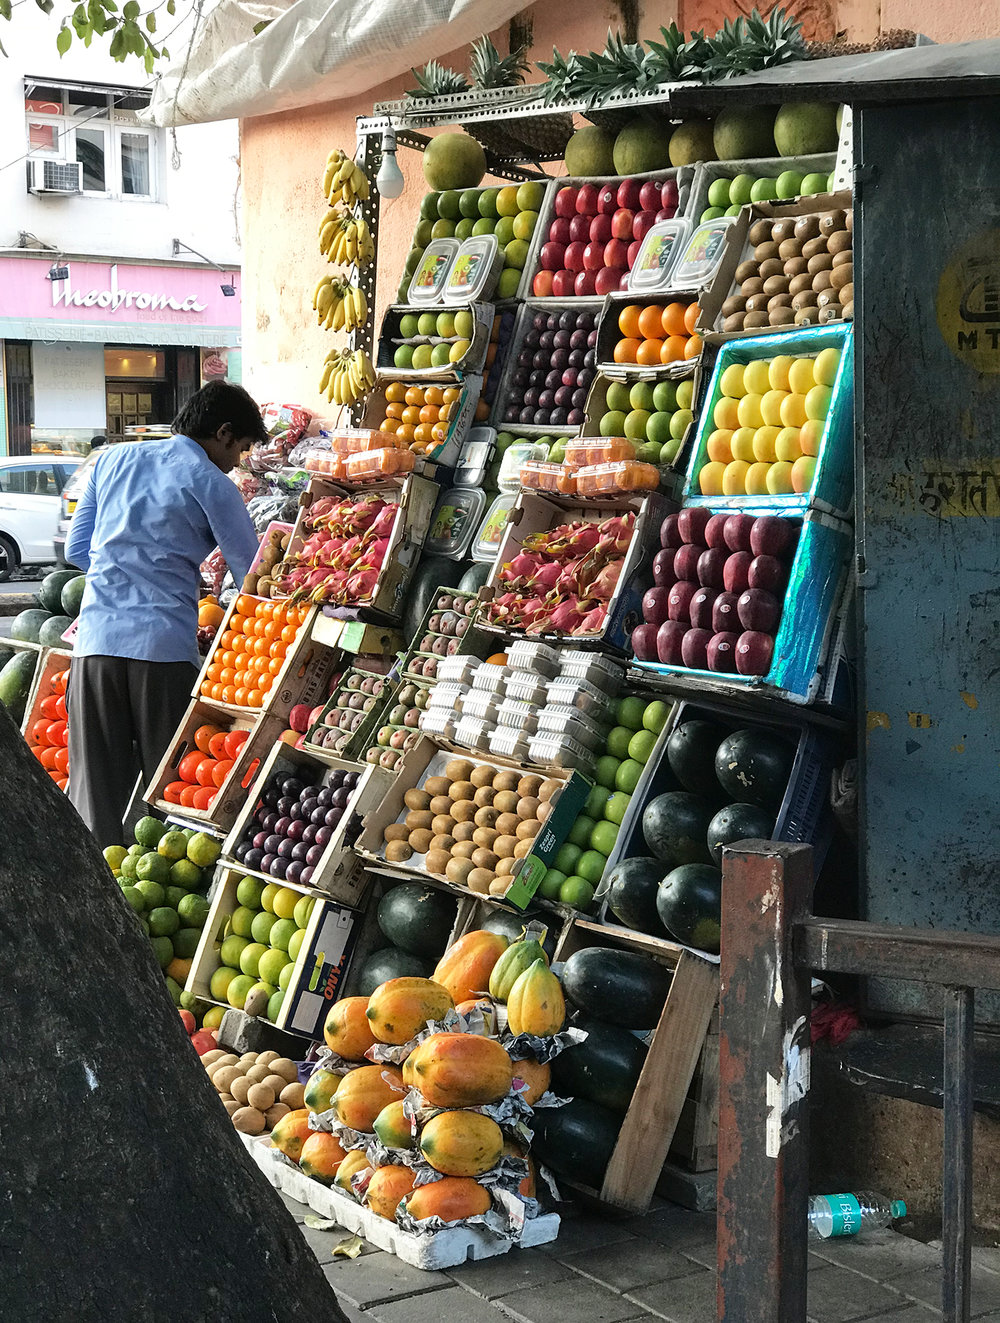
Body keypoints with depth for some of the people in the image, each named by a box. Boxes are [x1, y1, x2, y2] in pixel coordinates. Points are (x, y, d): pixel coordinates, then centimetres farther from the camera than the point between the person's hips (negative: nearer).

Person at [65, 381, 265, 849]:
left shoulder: (112, 459, 16)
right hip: (164, 645, -4)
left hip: (96, 639, 4)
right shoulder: (211, 485, 0)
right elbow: (252, 577, 1)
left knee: (95, 784, 6)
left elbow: (76, 549, 20)